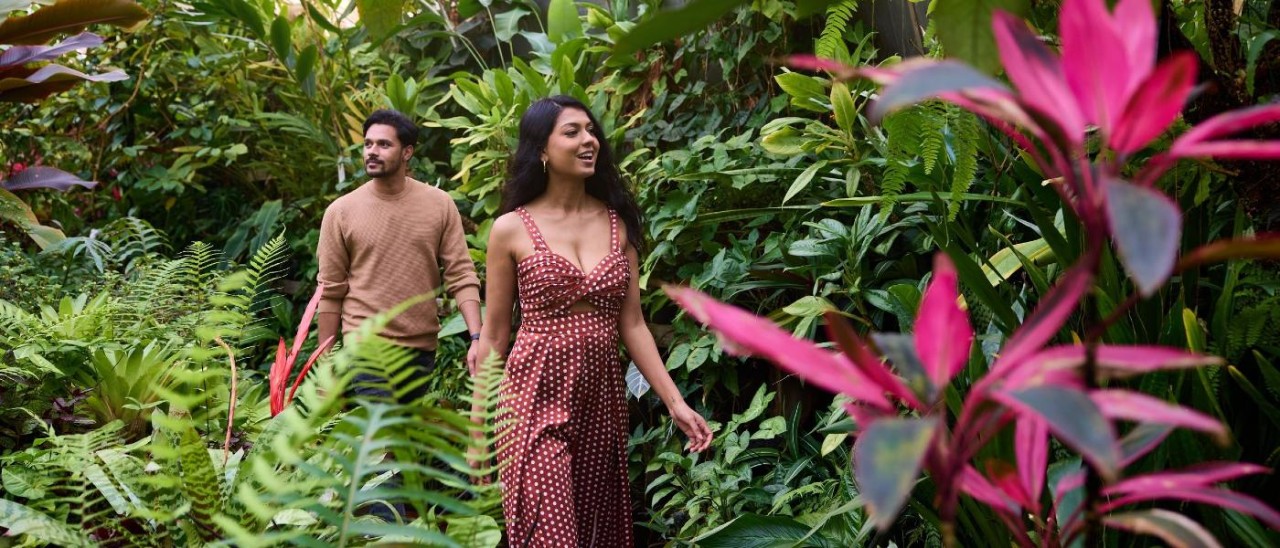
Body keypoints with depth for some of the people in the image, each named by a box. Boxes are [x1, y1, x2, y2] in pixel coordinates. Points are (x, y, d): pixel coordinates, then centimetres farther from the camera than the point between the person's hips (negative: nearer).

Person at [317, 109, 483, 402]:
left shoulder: (440, 204, 1)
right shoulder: (340, 211, -2)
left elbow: (461, 275, -1)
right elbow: (330, 292, 1)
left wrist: (476, 338, -13)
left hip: (423, 349, 3)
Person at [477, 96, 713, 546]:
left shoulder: (619, 223, 5)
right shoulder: (512, 229, -5)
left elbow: (632, 324, 6)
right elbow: (493, 336, 0)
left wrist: (675, 402, -1)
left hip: (602, 399, 4)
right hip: (535, 398, -4)